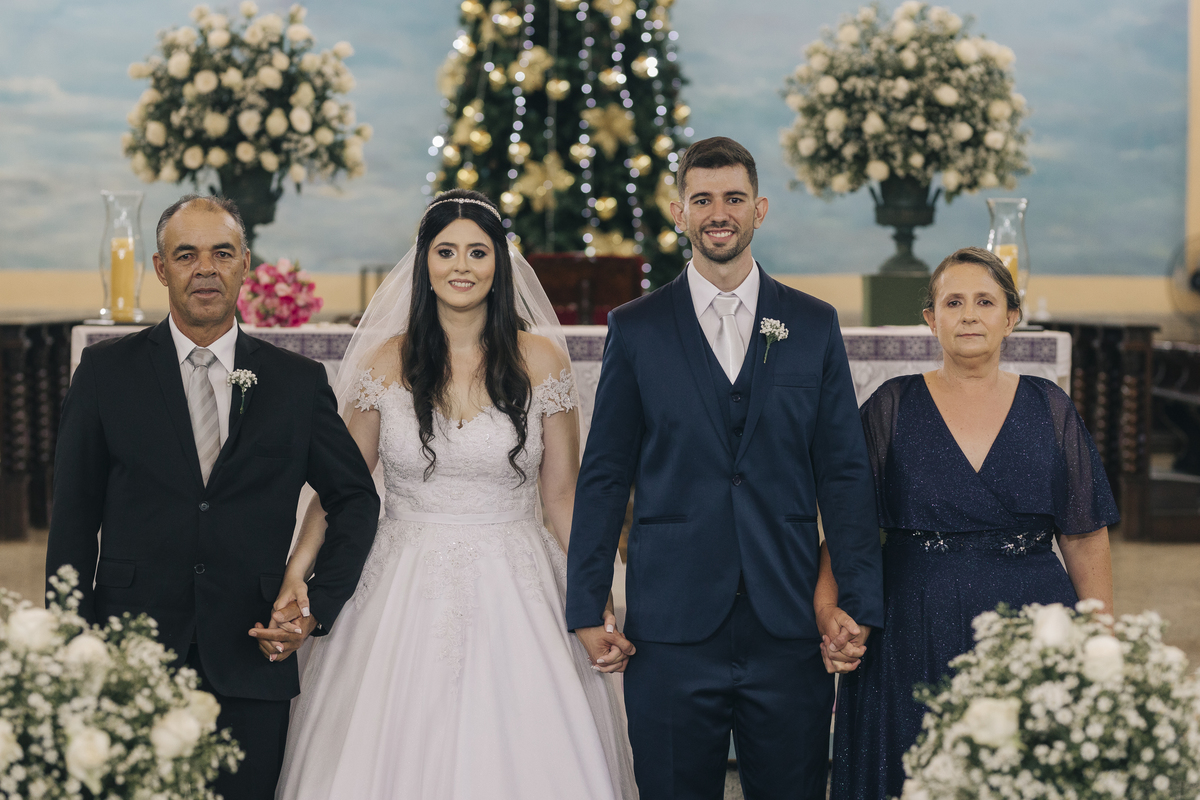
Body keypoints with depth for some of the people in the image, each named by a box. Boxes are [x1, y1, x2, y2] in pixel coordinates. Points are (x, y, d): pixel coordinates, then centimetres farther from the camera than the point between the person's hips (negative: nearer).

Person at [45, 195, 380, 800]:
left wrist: (319, 608, 2)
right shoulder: (107, 371, 4)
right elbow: (74, 516, 4)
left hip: (252, 665, 1)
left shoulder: (297, 381, 6)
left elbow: (356, 498, 14)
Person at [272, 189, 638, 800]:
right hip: (406, 599, 0)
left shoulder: (539, 360, 1)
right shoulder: (388, 362, 2)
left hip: (515, 595, 0)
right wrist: (296, 575, -9)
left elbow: (562, 495, 4)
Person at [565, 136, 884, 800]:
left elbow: (844, 473, 6)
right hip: (672, 630, -1)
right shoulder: (634, 329, 5)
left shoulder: (814, 325, 8)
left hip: (787, 626, 1)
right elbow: (604, 477, 5)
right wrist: (586, 608, 1)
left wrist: (861, 606, 0)